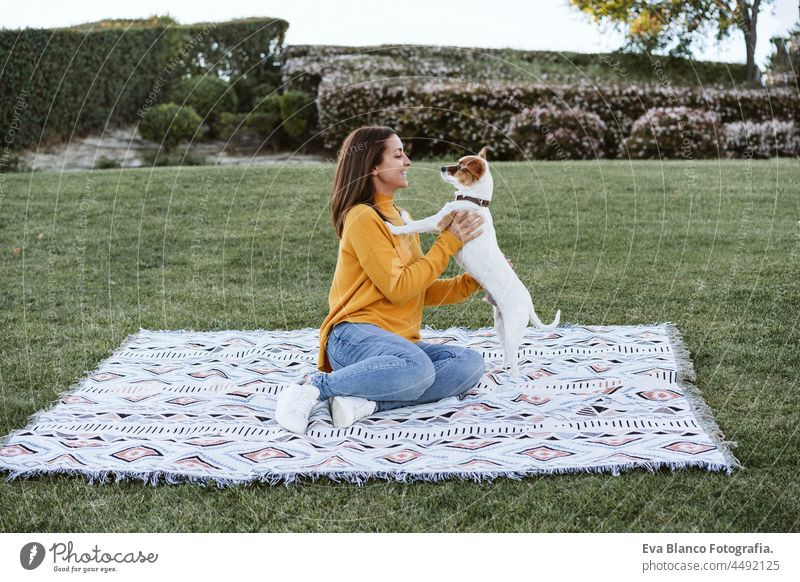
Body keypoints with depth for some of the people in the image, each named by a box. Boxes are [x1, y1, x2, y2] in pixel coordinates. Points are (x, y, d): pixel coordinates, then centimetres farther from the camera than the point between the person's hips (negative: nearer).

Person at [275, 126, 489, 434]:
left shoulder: (398, 218, 22)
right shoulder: (363, 217, -6)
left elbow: (424, 291, 22)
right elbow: (398, 288, -12)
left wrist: (474, 281, 9)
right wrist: (448, 242, -7)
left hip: (398, 340, 8)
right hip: (355, 335, -8)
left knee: (471, 363, -17)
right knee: (417, 367, -38)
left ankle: (367, 401, -24)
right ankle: (316, 386, -20)